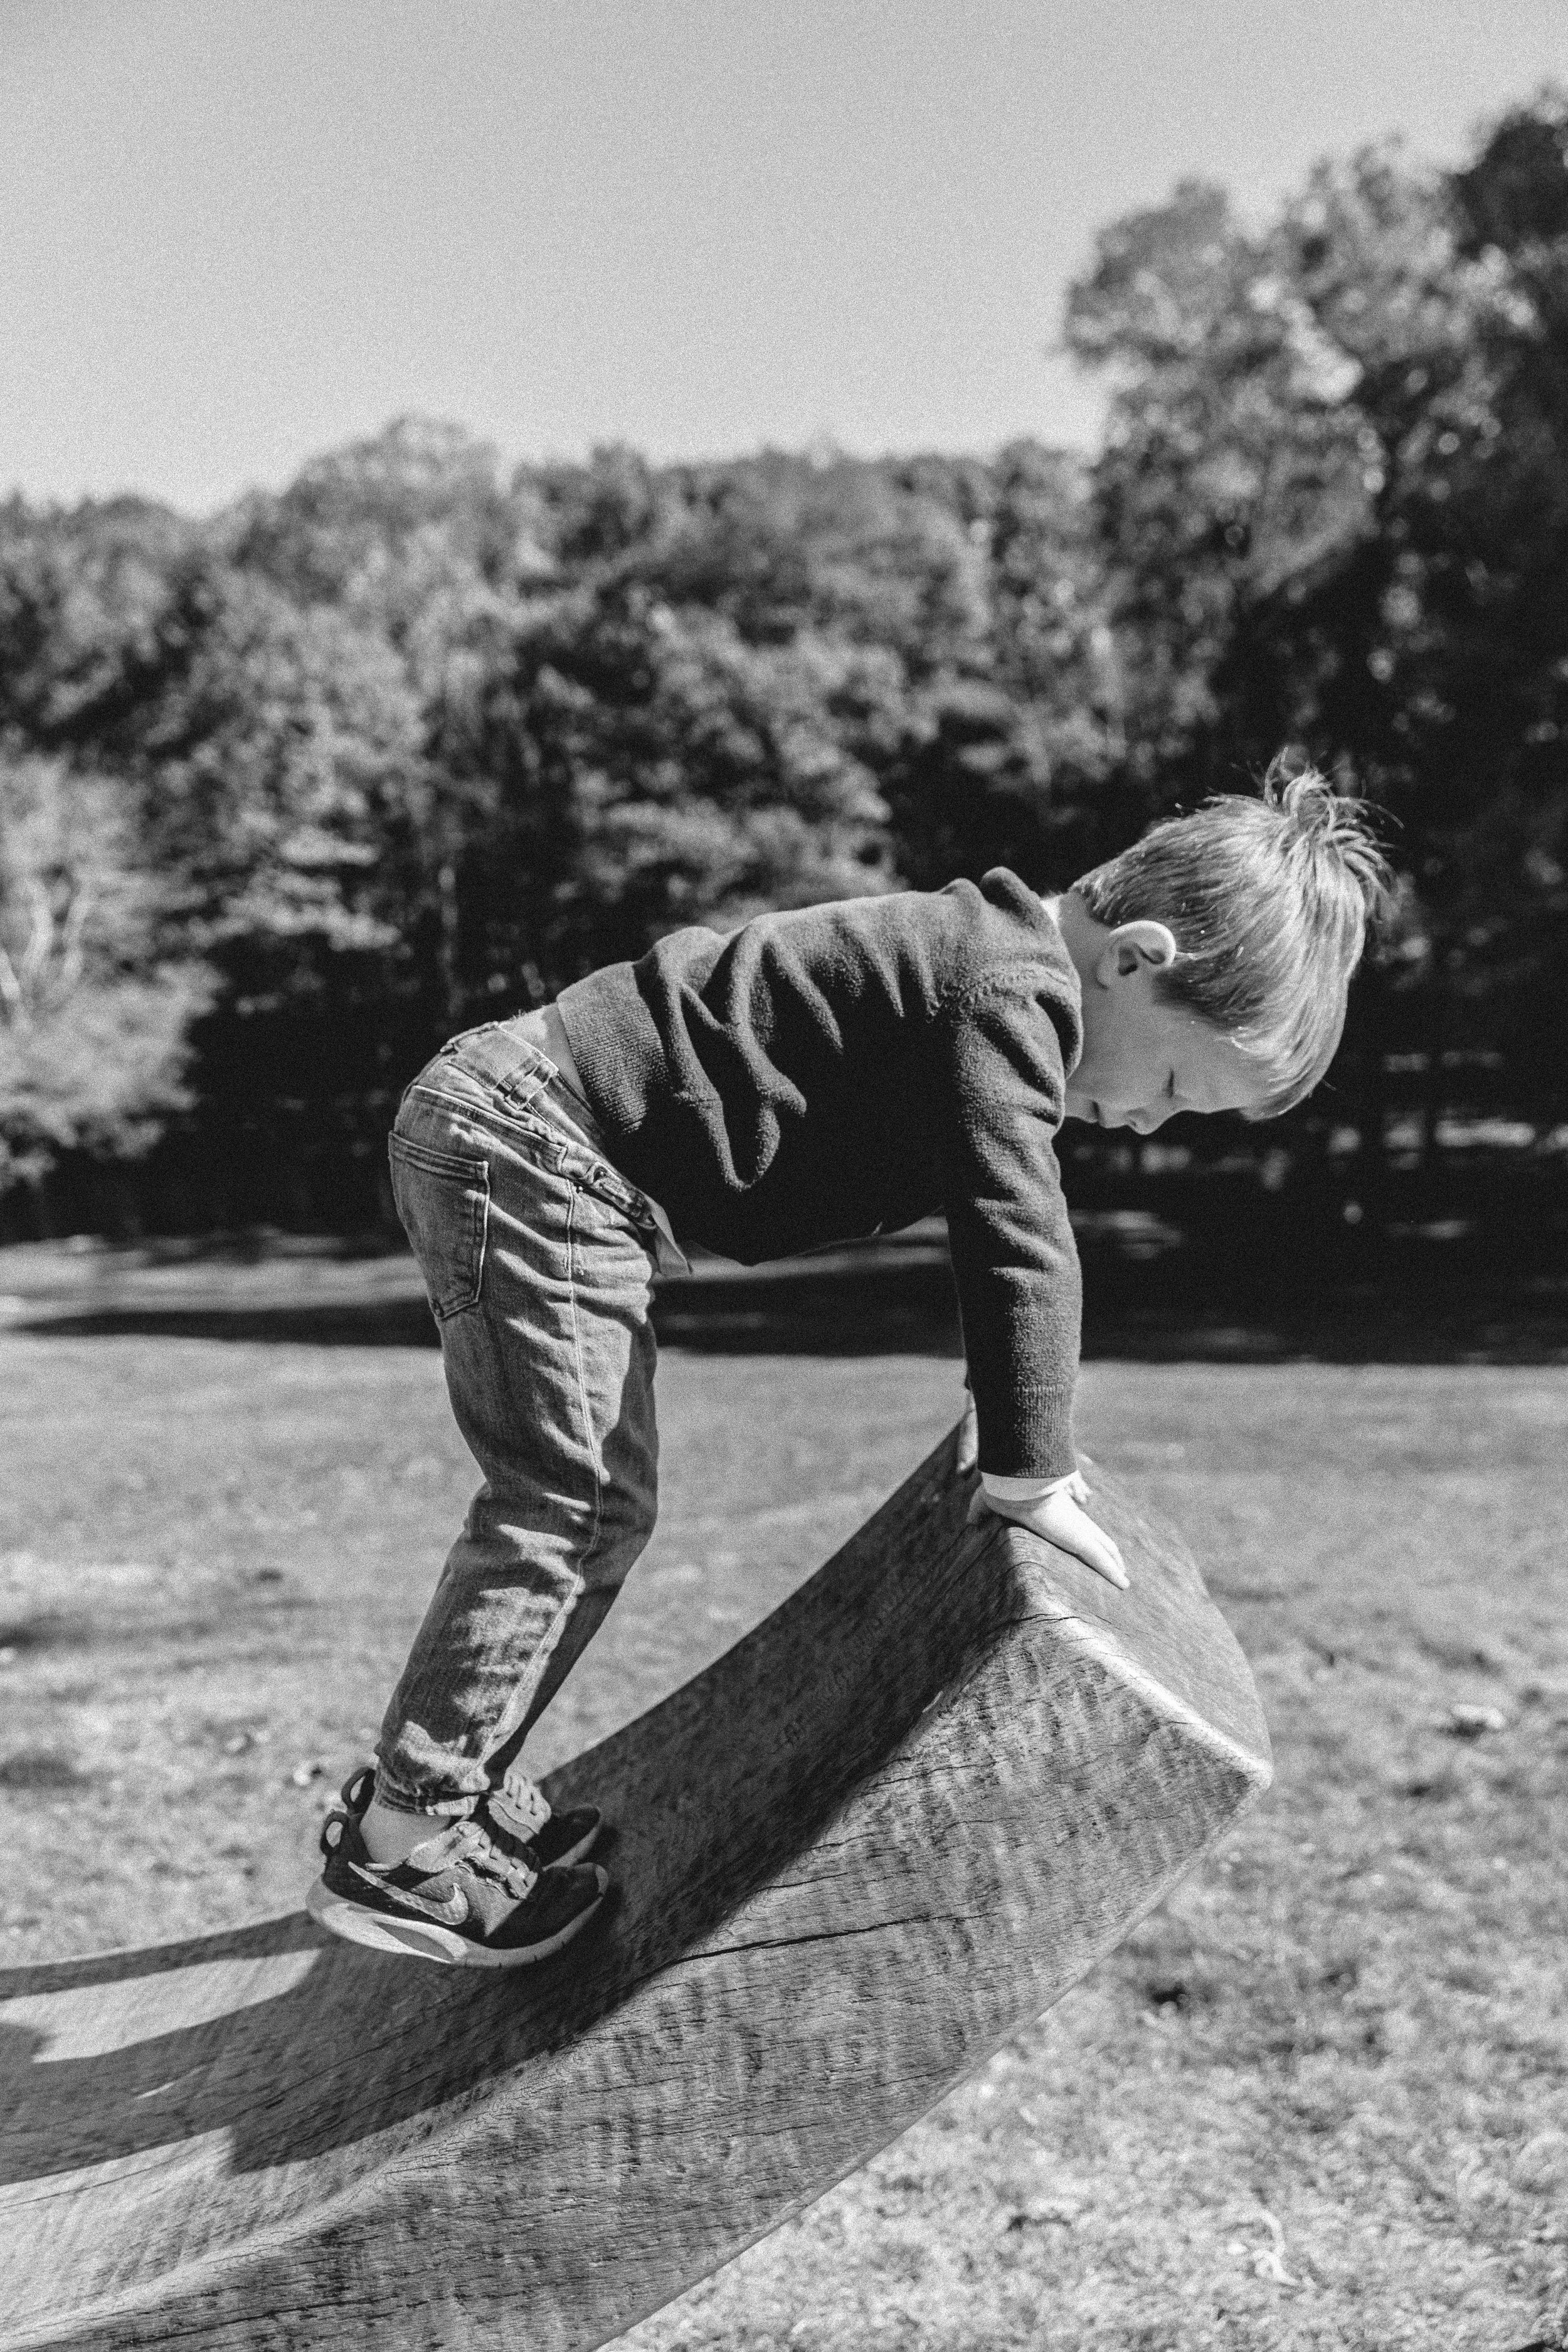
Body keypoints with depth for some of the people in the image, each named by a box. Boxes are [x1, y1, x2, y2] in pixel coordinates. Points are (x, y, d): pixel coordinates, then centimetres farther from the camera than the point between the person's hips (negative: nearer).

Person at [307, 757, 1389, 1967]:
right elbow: (1021, 1238, -22)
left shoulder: (996, 963, 15)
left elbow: (996, 1228, 26)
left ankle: (461, 1786, 25)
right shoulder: (1009, 988, -18)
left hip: (512, 1140, 10)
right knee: (579, 1507, -8)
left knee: (587, 1502, 15)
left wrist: (1011, 1422, 27)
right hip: (525, 1146, -10)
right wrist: (1032, 1477, -13)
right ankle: (400, 1846, -1)